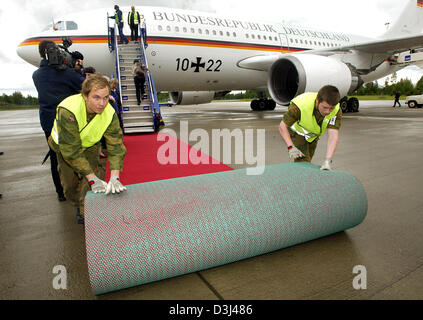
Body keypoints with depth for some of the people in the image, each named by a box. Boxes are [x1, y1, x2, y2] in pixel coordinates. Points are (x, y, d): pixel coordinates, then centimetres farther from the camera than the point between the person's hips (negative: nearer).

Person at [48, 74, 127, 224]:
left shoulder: (109, 113, -29)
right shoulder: (67, 111, -40)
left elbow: (116, 145, -29)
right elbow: (72, 150, -38)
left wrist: (114, 177, -41)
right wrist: (93, 179, -41)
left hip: (90, 145, 2)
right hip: (64, 146, -2)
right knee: (70, 184, 5)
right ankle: (78, 206, 36)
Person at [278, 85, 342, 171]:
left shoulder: (336, 111, -32)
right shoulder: (301, 105, -41)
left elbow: (332, 136, -38)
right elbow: (282, 126, -31)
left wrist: (327, 161, -51)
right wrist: (291, 147, -42)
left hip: (313, 134, 4)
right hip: (297, 131, -4)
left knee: (307, 163, 19)